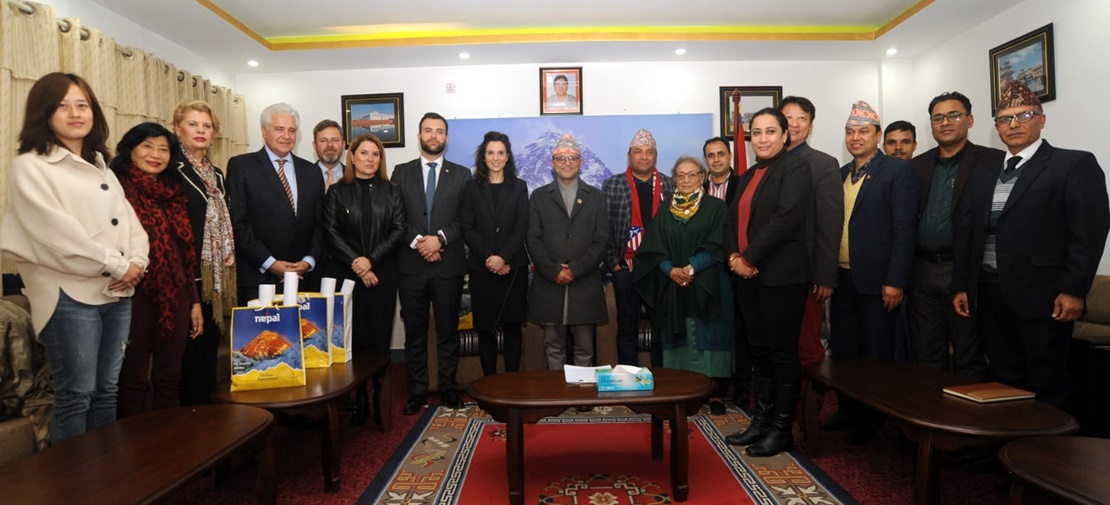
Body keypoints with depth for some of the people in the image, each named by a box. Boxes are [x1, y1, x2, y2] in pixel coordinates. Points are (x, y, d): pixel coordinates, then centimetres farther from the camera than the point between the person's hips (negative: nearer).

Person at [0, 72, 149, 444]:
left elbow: (129, 220, 11)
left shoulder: (101, 168, 17)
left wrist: (137, 262, -7)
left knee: (107, 389, 12)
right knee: (75, 394, -1)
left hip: (118, 293, 6)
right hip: (71, 294, -6)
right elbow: (57, 233, -14)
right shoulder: (30, 166, -3)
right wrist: (117, 265, -13)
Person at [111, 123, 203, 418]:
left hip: (175, 297, 5)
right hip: (136, 294, -5)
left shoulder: (174, 193, 13)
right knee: (133, 380, 6)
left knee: (169, 379, 13)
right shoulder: (118, 189, -4)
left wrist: (194, 300, 13)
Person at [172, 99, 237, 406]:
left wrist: (227, 272, 12)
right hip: (188, 278, -7)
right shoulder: (171, 170, -6)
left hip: (217, 280, 7)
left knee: (209, 350, 13)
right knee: (191, 354, -2)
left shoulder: (216, 175, 17)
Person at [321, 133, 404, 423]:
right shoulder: (337, 191, 8)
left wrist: (371, 259, -10)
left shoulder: (390, 192, 10)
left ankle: (381, 399, 10)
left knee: (380, 337, 1)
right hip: (346, 275, -1)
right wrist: (357, 264, -9)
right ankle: (359, 400, 9)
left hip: (383, 274, 1)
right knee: (354, 339, -1)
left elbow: (399, 230, 1)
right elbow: (330, 232, 0)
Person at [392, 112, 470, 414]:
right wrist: (417, 241, -12)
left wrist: (441, 238, -14)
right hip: (411, 265, 1)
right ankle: (417, 390, 18)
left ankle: (447, 387, 20)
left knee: (448, 330, 8)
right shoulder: (402, 172, 10)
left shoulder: (461, 174, 8)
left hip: (449, 265, 0)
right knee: (414, 331, 7)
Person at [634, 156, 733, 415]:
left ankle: (714, 393, 7)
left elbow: (716, 246, -6)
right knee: (679, 339, 5)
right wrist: (671, 270, -12)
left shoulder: (716, 207, 3)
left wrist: (691, 268, -18)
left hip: (707, 286, -2)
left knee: (708, 337, -1)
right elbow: (655, 248, 5)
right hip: (672, 287, 3)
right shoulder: (665, 211, 11)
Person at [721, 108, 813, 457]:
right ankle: (762, 420, 25)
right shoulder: (748, 176, 17)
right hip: (748, 275, 8)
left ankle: (782, 429, 14)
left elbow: (786, 217, -18)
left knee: (782, 351, 2)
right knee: (758, 349, 13)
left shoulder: (795, 168, -6)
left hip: (781, 276, -7)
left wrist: (749, 258, -17)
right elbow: (733, 219, 14)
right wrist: (733, 255, -5)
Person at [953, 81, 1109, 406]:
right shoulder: (982, 176, 17)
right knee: (1004, 385, 11)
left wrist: (1073, 289, -14)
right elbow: (967, 233, 15)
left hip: (1042, 297, -5)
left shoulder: (1075, 165, 1)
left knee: (1047, 388, 3)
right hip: (989, 296, 5)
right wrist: (961, 286, 9)